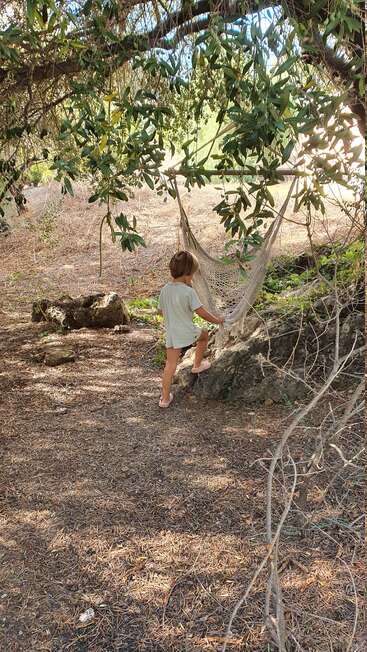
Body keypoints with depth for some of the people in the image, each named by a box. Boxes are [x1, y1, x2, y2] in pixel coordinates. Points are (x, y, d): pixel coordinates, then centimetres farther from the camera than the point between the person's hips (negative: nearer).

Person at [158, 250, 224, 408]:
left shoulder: (164, 290, 1)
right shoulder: (189, 291, -17)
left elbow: (161, 311, 14)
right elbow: (201, 312, -16)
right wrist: (217, 320, 0)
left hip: (171, 334, 5)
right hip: (187, 332, -5)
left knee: (170, 364, 9)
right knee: (204, 335, 27)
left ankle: (165, 398, 8)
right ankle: (197, 365, 39)